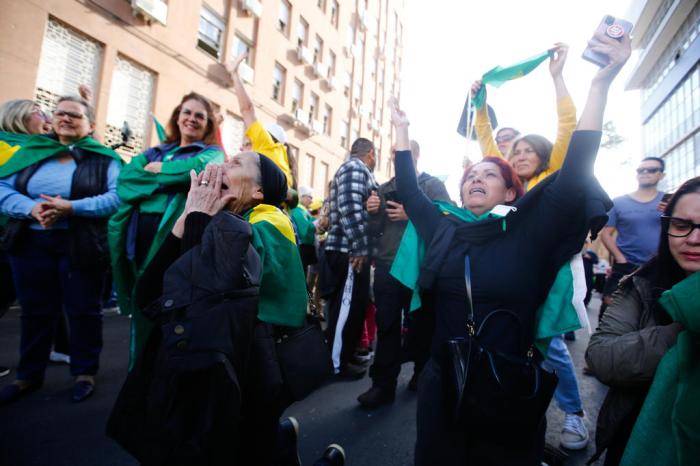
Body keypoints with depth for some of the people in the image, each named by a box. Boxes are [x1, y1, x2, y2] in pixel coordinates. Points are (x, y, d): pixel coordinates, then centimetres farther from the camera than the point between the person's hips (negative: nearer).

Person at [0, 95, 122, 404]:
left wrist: (71, 208, -22)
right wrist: (32, 208, -16)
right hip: (31, 244, 4)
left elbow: (117, 197, -13)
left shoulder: (105, 159, 0)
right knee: (35, 310, 14)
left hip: (81, 246, -3)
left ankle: (85, 372, 21)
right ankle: (29, 375, 30)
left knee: (83, 309, 6)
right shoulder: (30, 151, 11)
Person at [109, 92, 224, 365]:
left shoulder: (212, 153, 8)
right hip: (141, 239, 5)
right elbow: (125, 179, 4)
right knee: (142, 317, 14)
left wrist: (158, 169, -1)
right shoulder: (153, 152, 21)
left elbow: (198, 169, -17)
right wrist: (173, 177, -8)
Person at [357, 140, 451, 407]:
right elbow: (374, 231, 14)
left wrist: (410, 215, -18)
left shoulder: (432, 185, 3)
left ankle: (423, 376, 32)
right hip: (386, 267, 3)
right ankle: (383, 384, 14)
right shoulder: (384, 189, 16)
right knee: (386, 326, 5)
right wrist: (372, 213, -5)